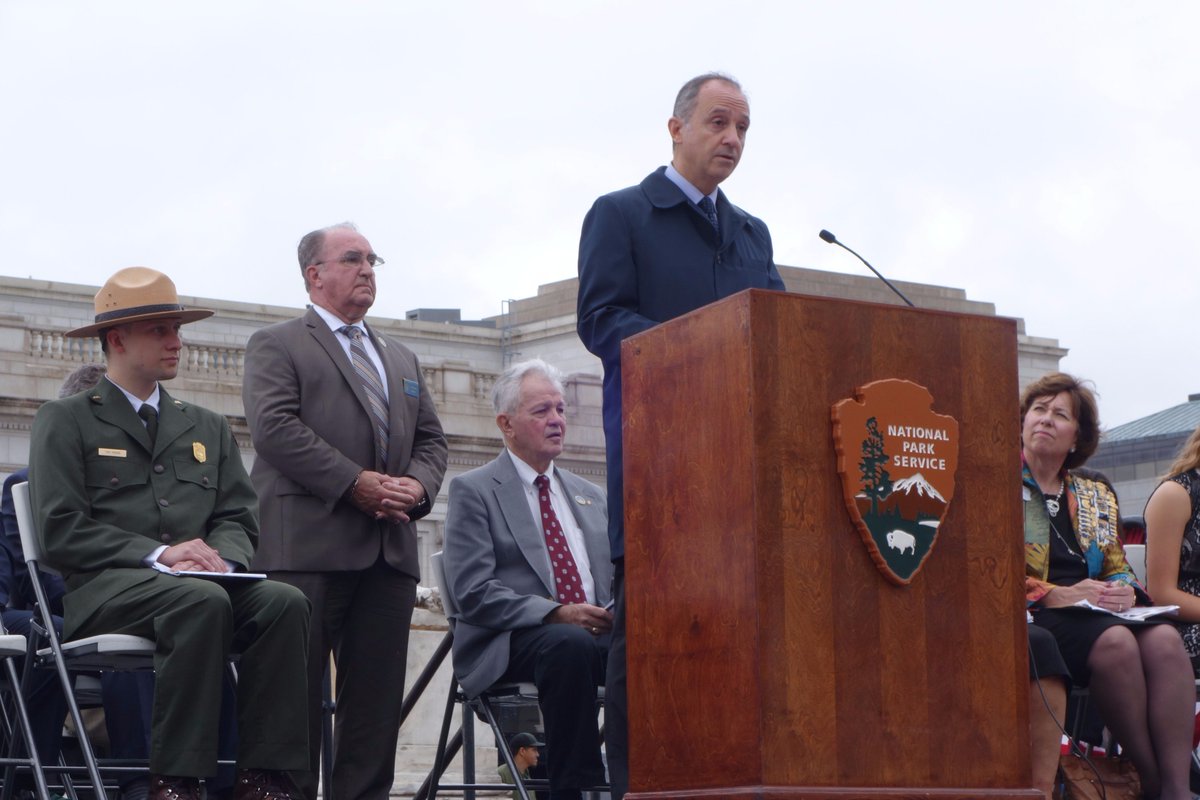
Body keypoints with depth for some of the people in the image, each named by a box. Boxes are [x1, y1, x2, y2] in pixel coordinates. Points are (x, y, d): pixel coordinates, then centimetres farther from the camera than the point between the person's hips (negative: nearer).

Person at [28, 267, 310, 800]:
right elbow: (61, 530, -3)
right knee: (203, 601, -36)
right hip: (102, 590, -4)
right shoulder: (65, 421, 9)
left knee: (283, 601, -27)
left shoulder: (209, 429, 25)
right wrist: (158, 554, -15)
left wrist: (222, 555, -8)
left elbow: (239, 519, 17)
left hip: (202, 578, 5)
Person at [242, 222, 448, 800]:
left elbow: (430, 438, 22)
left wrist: (418, 486, -1)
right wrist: (355, 484, -15)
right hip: (309, 546, -6)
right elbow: (274, 427, -9)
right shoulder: (277, 345, 6)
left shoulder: (402, 359, 27)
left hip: (390, 551, 6)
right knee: (298, 695, -5)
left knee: (377, 697, 4)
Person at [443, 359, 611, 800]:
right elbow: (472, 592, -8)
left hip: (596, 632, 5)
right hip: (512, 644, -5)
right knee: (571, 644, -39)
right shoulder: (473, 490, 3)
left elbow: (615, 577, 22)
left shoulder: (589, 495, 23)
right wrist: (555, 614, -19)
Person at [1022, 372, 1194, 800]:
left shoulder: (1096, 497, 23)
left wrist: (1124, 590, -4)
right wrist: (1058, 595, -14)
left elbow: (1118, 568, 22)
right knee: (1114, 641, -35)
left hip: (1099, 610, 5)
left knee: (1165, 639, -27)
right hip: (1035, 614, -5)